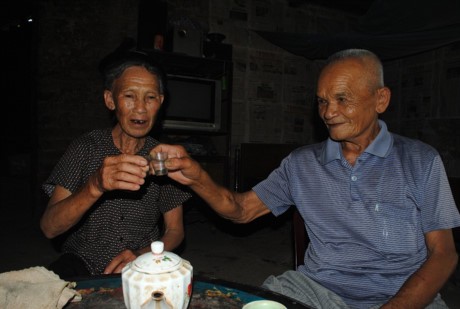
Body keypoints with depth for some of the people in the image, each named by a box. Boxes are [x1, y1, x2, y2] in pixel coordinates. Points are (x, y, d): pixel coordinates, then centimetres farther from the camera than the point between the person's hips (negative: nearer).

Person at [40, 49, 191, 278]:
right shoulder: (85, 148, -6)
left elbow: (174, 231, 4)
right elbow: (49, 228, -15)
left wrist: (141, 256, -17)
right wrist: (95, 186, -34)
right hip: (83, 264, -2)